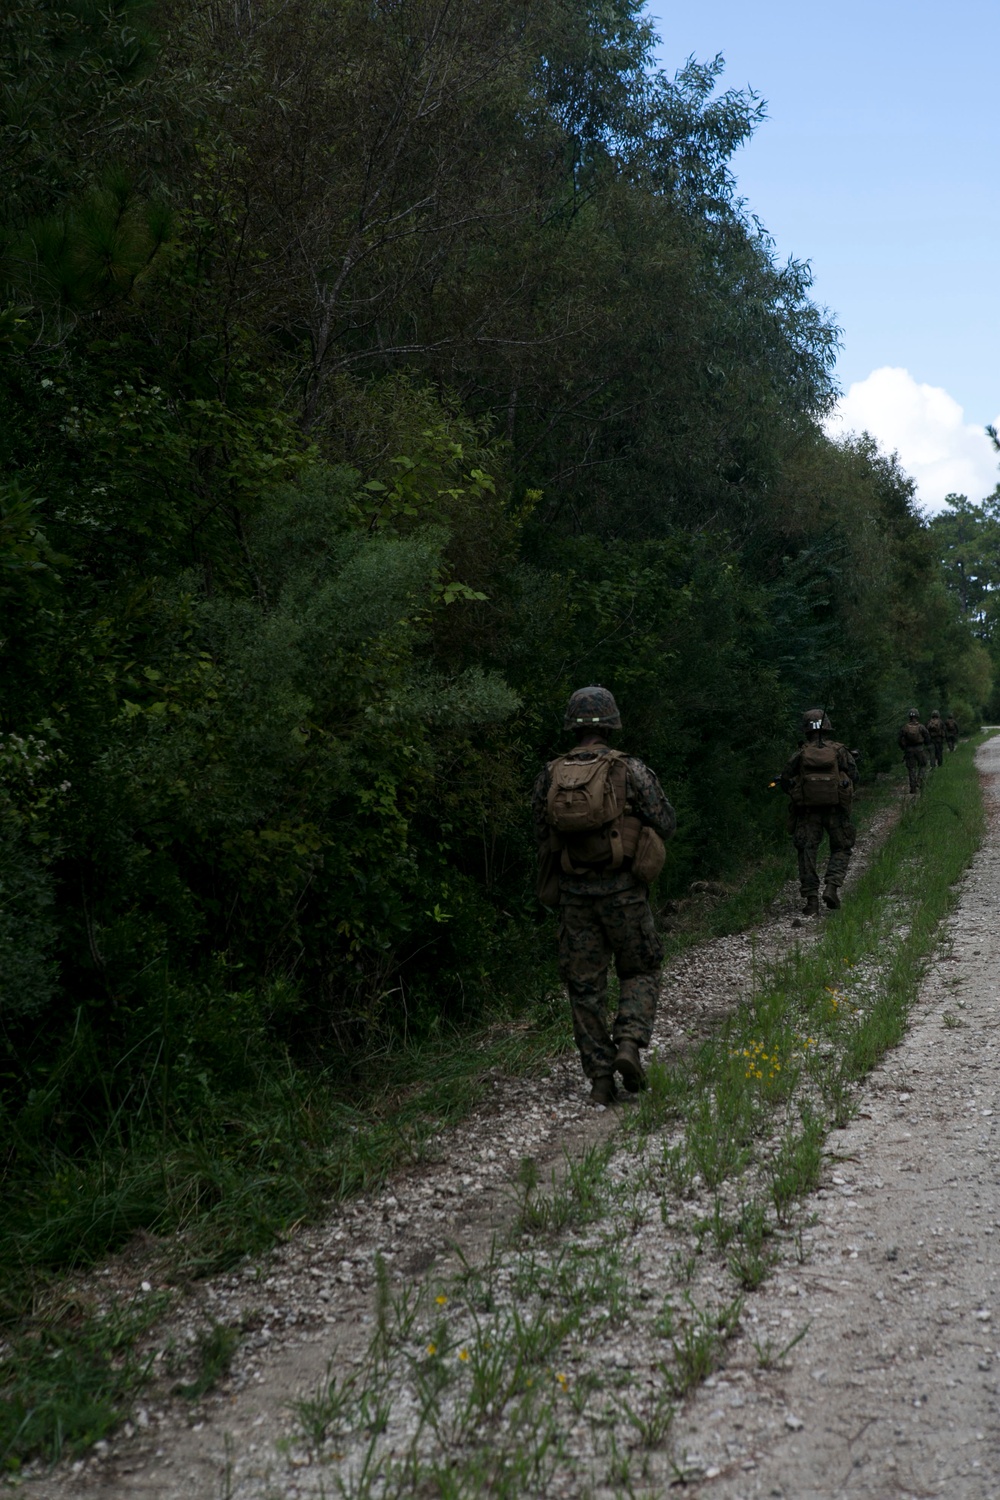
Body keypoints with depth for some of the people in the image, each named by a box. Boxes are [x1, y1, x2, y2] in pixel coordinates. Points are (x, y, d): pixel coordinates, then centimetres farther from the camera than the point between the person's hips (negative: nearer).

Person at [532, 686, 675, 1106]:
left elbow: (542, 836, 7)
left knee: (585, 985, 9)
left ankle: (600, 1078, 10)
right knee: (640, 971, 16)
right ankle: (629, 1043, -6)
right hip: (622, 889, -2)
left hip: (573, 893, 2)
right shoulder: (630, 770, -8)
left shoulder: (549, 775, 1)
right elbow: (665, 823, -4)